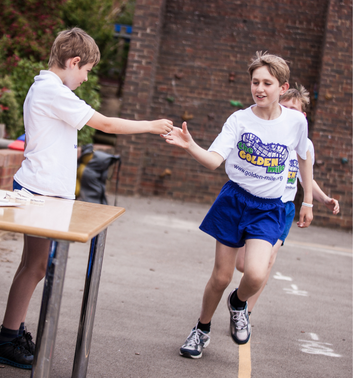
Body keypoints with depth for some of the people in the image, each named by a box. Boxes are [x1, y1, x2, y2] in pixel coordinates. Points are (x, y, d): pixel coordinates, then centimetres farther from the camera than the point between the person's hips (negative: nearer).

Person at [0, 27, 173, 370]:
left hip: (41, 190, 10)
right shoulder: (54, 91, -15)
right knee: (35, 266, -5)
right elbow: (106, 124, -13)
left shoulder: (42, 88, 18)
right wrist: (152, 126, -4)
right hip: (41, 191, -10)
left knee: (34, 265, 14)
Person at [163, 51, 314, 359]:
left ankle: (239, 303, 15)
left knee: (256, 273, -22)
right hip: (234, 200, 0)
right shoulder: (239, 120, -8)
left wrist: (307, 202, 15)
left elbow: (304, 159, 13)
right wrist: (190, 146, -40)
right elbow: (214, 160, -20)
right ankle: (202, 330, 32)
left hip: (269, 209, 0)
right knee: (221, 276, 5)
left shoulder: (296, 121, -5)